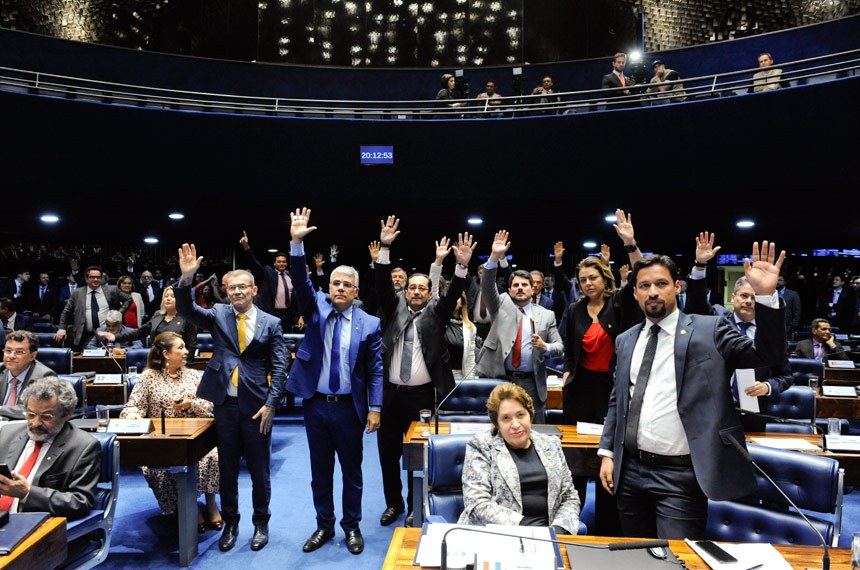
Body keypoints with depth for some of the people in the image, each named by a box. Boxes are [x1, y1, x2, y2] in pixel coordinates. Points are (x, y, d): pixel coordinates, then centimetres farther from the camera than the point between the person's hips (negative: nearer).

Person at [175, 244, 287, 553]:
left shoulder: (270, 323, 0)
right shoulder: (218, 315, 5)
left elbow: (279, 368, -2)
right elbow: (186, 310, -11)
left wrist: (271, 404, -10)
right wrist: (186, 277, -26)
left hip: (256, 406, -2)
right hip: (224, 404, 2)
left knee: (259, 468, 10)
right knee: (227, 467, 14)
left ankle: (261, 522, 29)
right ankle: (230, 523, 32)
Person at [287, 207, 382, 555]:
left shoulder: (369, 324, -5)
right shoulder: (317, 308, 0)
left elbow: (375, 369, -3)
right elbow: (300, 281, -16)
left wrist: (375, 408, -8)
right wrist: (297, 243, -30)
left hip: (349, 407, -1)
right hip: (316, 404, 2)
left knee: (351, 470, 12)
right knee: (320, 471, 15)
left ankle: (352, 526, 30)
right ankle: (324, 526, 32)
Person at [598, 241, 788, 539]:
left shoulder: (709, 330, -2)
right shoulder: (625, 341, 10)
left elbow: (767, 354, -13)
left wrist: (765, 295, -25)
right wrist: (607, 453, 8)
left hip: (680, 477, -5)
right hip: (629, 471, 5)